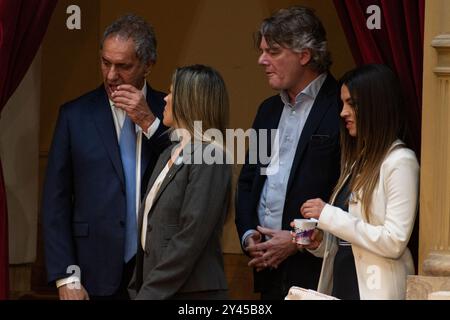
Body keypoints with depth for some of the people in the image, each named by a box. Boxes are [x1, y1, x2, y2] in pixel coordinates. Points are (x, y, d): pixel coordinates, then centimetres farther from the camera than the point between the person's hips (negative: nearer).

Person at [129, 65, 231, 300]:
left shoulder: (210, 157, -12)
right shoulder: (169, 155, 15)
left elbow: (190, 240, -18)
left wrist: (148, 294, -17)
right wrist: (137, 288, 8)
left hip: (192, 291, -8)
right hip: (154, 287, 8)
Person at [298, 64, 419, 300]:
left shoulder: (400, 161, -10)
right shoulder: (358, 159, 14)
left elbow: (394, 242, -19)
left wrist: (329, 215, -17)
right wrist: (320, 242, 0)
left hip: (374, 289, -7)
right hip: (342, 281, 7)